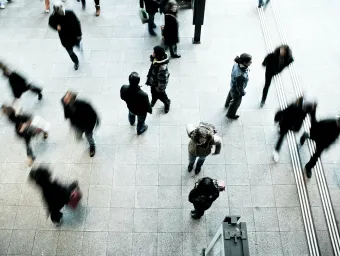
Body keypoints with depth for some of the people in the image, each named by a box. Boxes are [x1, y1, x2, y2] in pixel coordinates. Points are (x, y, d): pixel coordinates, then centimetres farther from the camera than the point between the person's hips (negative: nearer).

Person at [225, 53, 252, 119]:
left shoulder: (237, 64, -27)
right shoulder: (241, 76, -47)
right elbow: (239, 87, -30)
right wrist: (242, 93, -9)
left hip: (233, 84, 7)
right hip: (236, 90, -7)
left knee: (231, 94, 37)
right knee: (236, 101, 25)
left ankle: (227, 104, 71)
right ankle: (230, 114, 54)